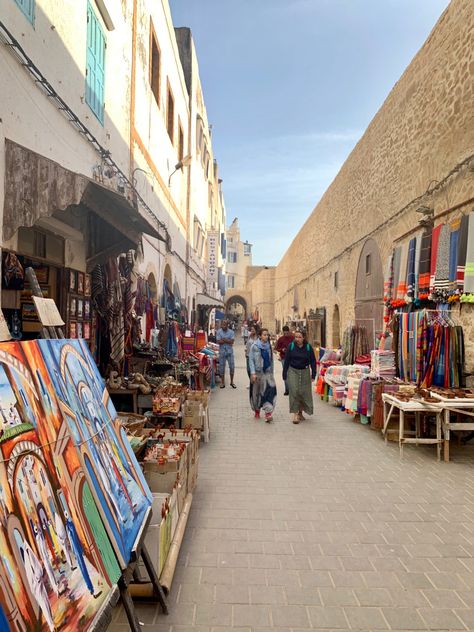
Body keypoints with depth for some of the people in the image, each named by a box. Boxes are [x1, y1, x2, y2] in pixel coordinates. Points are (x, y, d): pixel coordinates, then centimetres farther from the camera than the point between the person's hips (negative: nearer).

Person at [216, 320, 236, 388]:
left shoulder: (231, 332, -2)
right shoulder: (219, 332, -3)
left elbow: (232, 341, -12)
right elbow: (219, 342, -13)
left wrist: (224, 339, -16)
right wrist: (228, 340, -16)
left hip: (230, 351, 1)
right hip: (222, 351, 0)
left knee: (232, 366, 2)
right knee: (221, 367, 5)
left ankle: (232, 382, 16)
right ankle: (222, 382, 17)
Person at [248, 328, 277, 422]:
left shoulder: (269, 346, 6)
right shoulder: (254, 346, -6)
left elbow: (271, 360, 12)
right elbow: (251, 360, -8)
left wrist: (272, 372, 11)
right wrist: (253, 373, -15)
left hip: (268, 372, 2)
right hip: (257, 373, -2)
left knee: (270, 391, -13)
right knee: (256, 392, 9)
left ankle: (268, 413, -15)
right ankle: (257, 410, 29)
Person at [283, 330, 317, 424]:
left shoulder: (308, 347, -4)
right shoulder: (291, 346, -5)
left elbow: (313, 361, 3)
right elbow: (286, 361, 0)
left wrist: (313, 374, -1)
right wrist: (284, 374, 0)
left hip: (305, 372, 1)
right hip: (293, 371, -1)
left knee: (304, 392, 7)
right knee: (294, 391, -10)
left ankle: (300, 412, 26)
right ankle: (295, 414, -6)